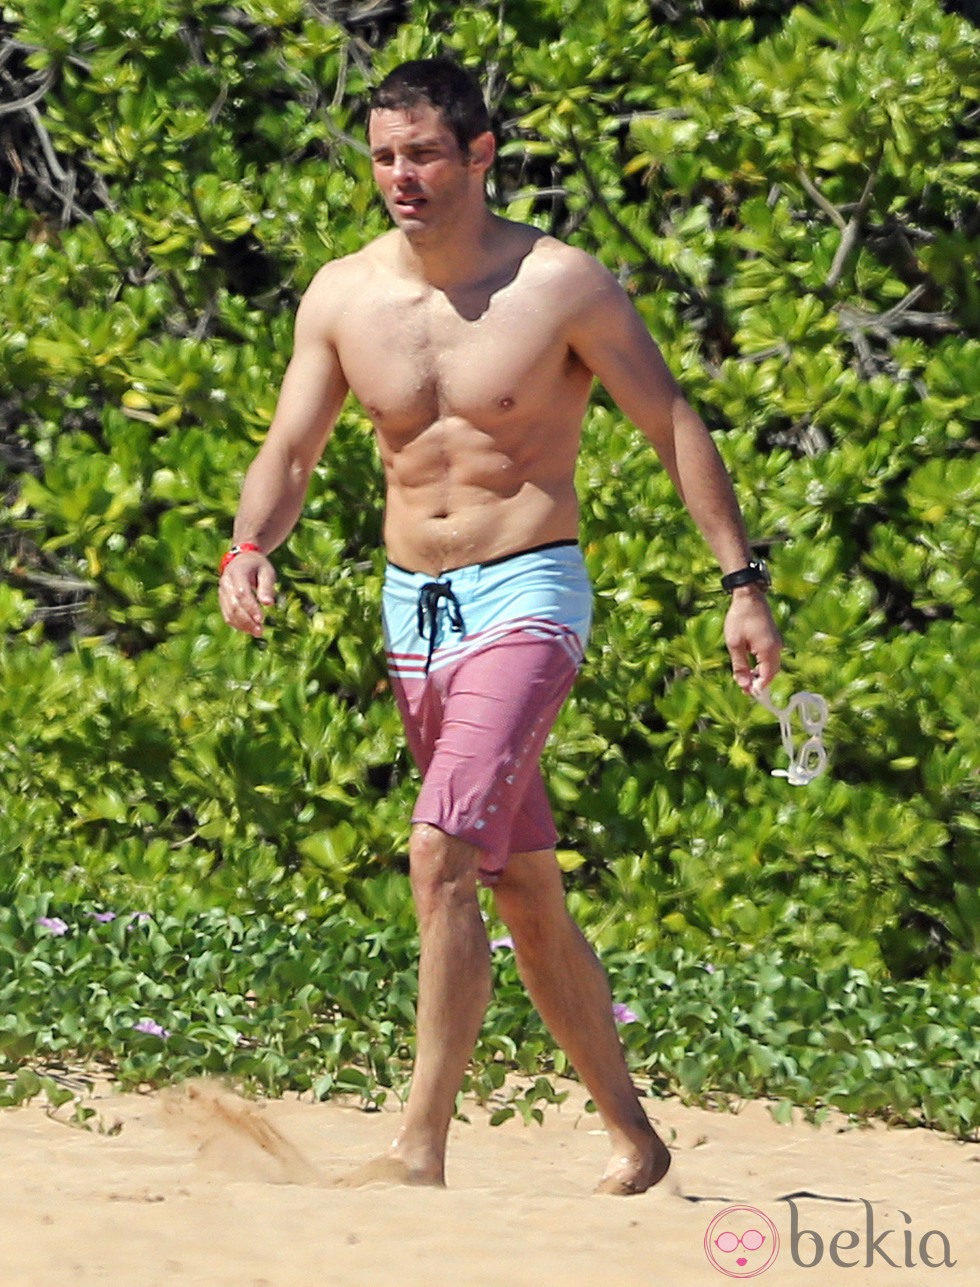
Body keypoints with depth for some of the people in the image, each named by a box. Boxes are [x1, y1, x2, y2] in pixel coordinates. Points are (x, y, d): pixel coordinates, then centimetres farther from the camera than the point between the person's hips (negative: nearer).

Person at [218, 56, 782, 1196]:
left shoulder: (562, 286, -9)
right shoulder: (342, 297, 3)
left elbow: (674, 427, -3)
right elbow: (289, 449, 3)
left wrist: (743, 583, -7)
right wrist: (249, 549, -18)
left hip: (527, 596, -6)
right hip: (412, 608, 6)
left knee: (442, 855, -21)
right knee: (522, 888, 12)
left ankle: (421, 1146, -21)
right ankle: (631, 1136, 24)